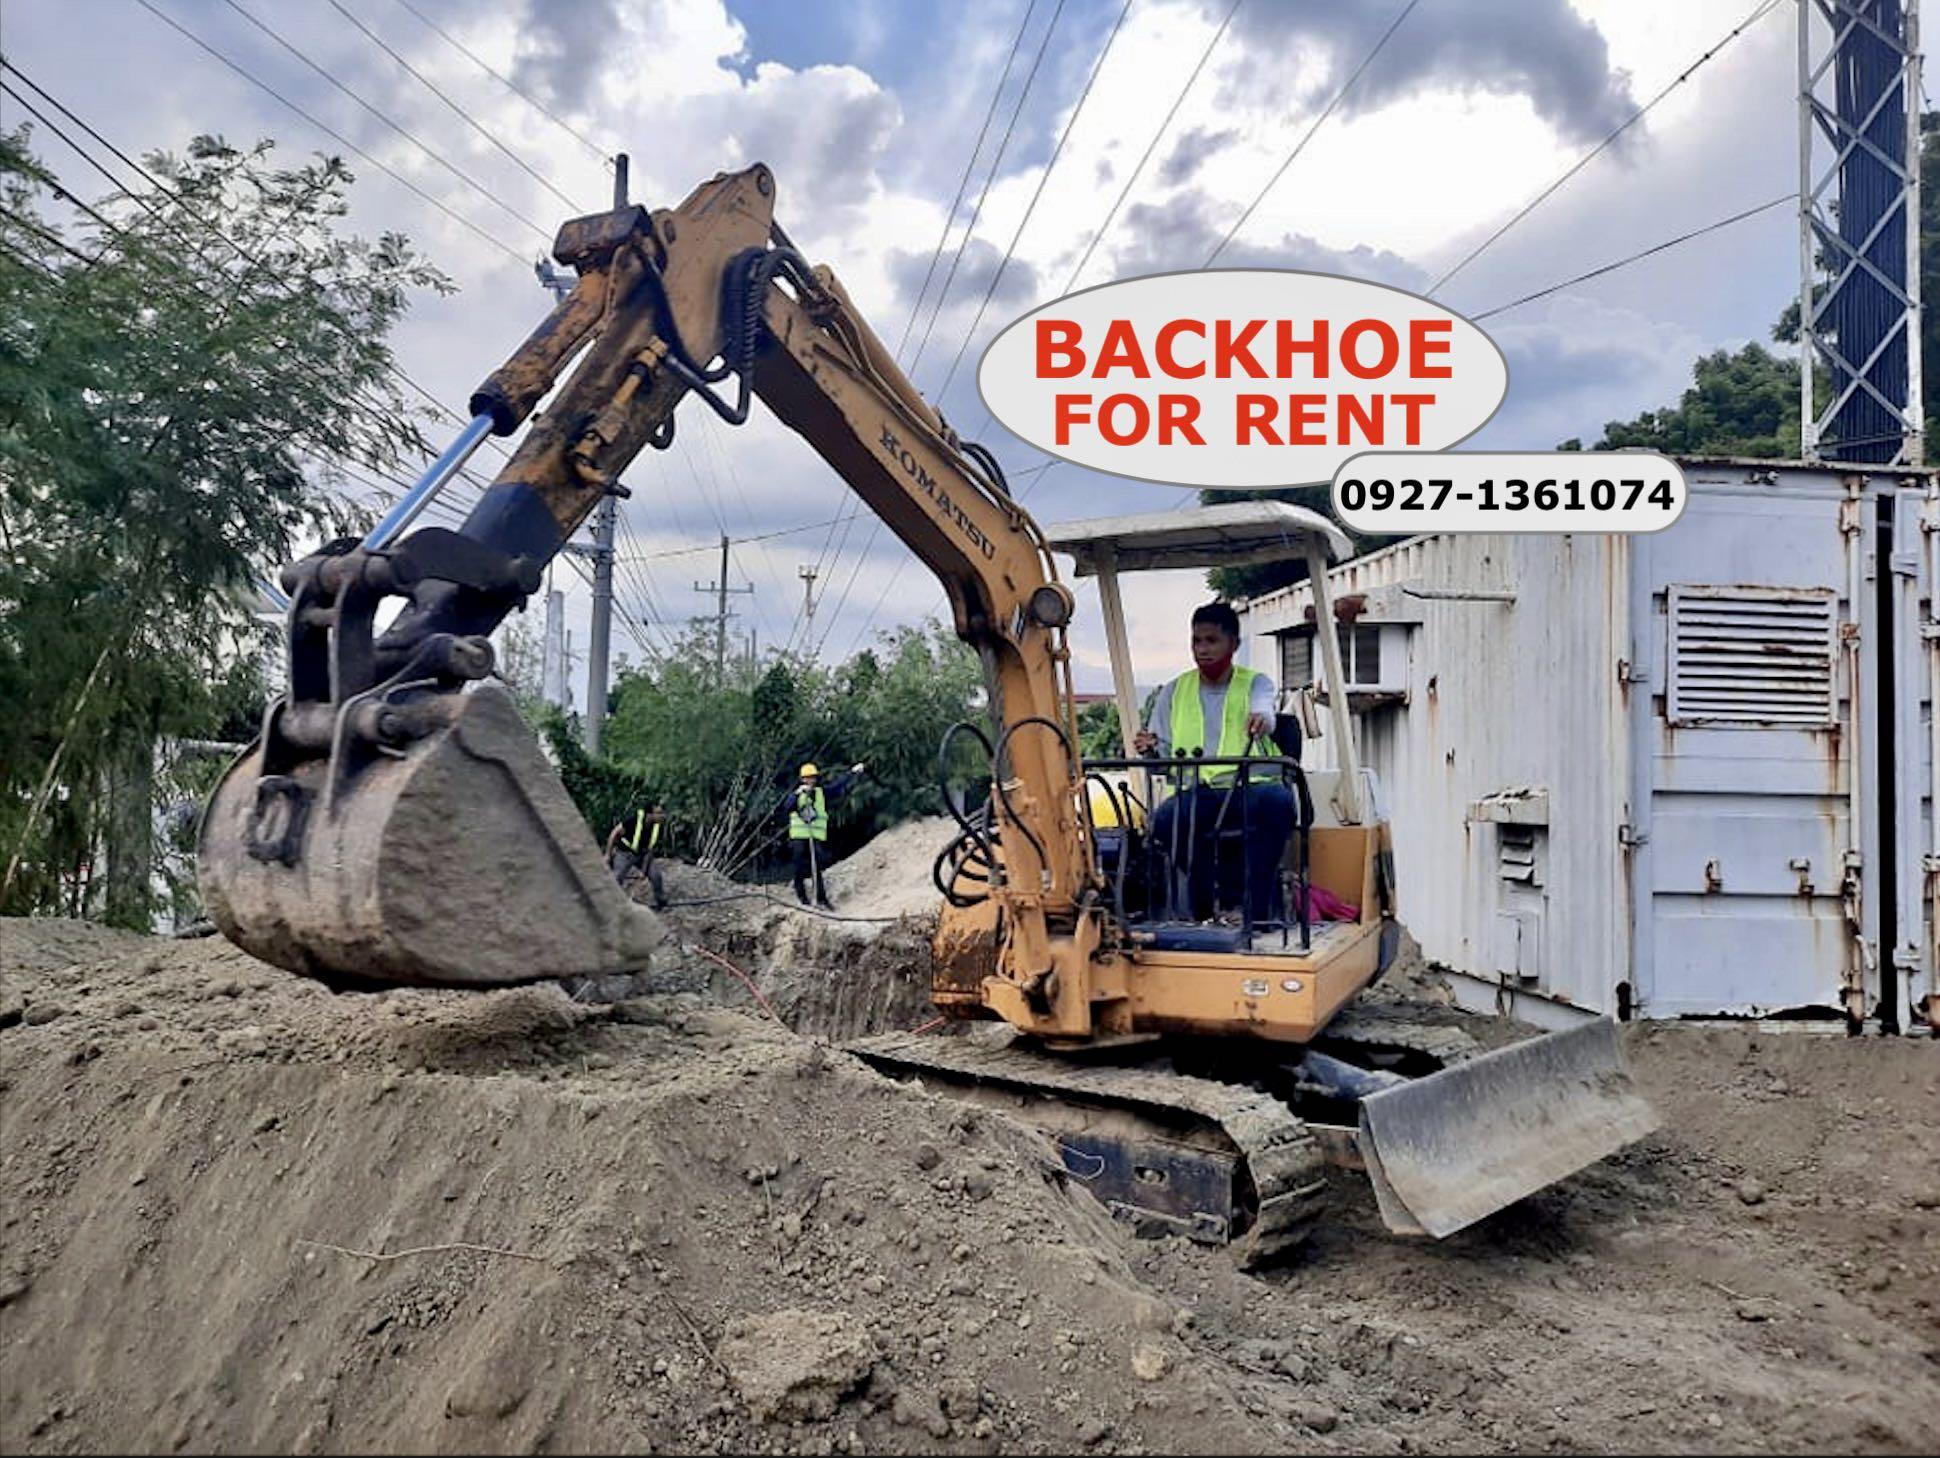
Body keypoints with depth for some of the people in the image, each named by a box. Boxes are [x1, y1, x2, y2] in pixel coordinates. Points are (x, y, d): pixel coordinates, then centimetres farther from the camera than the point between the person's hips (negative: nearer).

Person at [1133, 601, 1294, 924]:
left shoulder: (1255, 683, 11)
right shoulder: (1174, 692, 17)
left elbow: (1263, 708, -15)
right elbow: (1162, 755, 13)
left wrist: (1260, 719, -42)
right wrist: (1150, 749, -13)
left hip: (1249, 789, -1)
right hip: (1195, 793, 1)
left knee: (1278, 799, -36)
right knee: (1164, 822, -32)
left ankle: (1257, 910, -28)